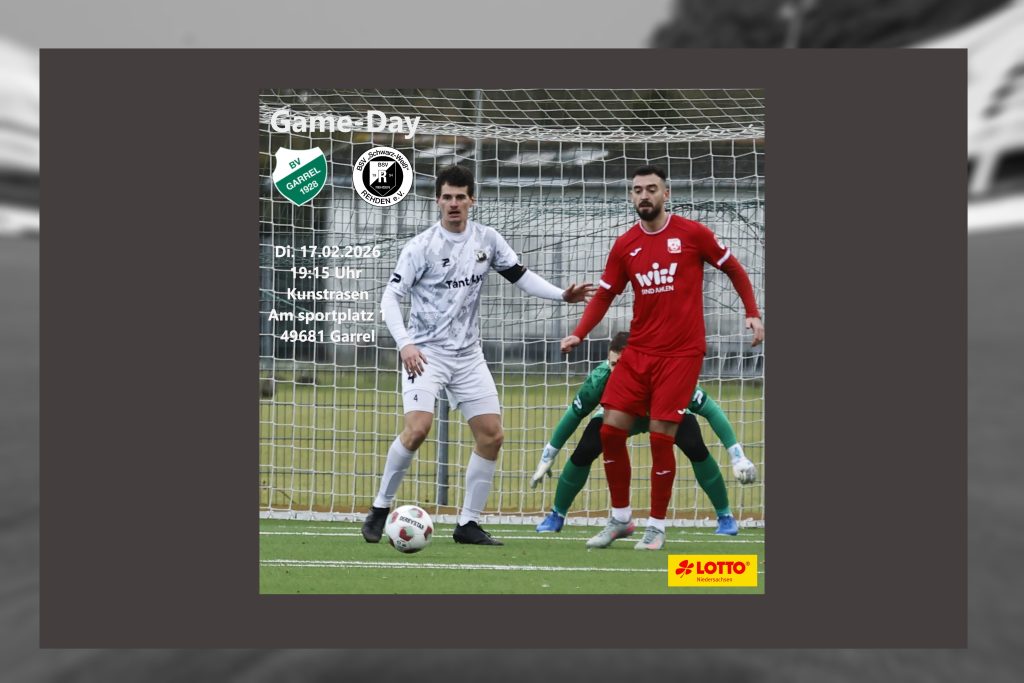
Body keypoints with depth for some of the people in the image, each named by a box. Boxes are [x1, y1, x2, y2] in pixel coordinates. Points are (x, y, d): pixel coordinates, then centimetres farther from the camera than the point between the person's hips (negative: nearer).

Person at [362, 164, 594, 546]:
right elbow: (390, 296, -10)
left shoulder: (487, 240, 4)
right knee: (418, 428, -23)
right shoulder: (422, 246, -10)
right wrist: (404, 343, -24)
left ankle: (468, 523, 11)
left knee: (492, 436, -1)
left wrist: (562, 295, -1)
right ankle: (380, 509, -4)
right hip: (426, 352, -5)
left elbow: (521, 277, 14)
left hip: (468, 354, 5)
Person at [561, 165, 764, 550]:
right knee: (611, 429, -2)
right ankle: (620, 519, 16)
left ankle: (657, 527, 8)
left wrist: (752, 312, -1)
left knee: (661, 436, -8)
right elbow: (604, 295, 9)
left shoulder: (692, 233, -4)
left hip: (681, 353, -4)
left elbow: (734, 270, 7)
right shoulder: (624, 246, 6)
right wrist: (578, 334, -4)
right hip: (638, 351, 4)